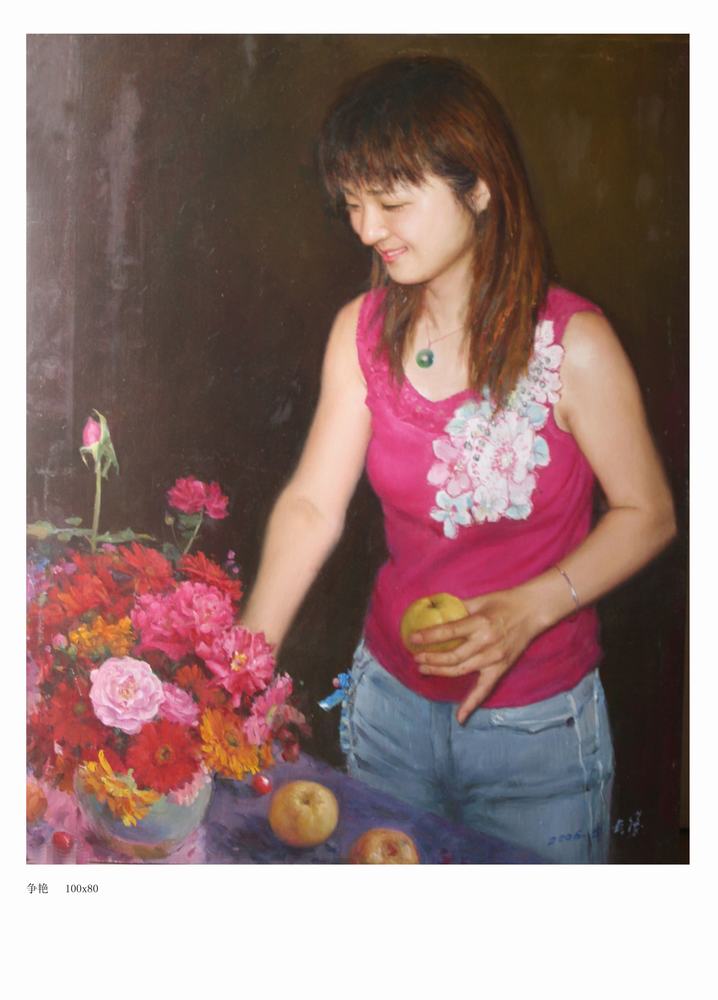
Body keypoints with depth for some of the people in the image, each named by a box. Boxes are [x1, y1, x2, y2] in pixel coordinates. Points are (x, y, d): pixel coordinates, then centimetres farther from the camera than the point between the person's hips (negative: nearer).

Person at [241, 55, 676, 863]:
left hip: (537, 728, -3)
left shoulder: (573, 344, -19)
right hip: (391, 699, 4)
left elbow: (647, 513, -10)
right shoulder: (363, 332, -7)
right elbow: (312, 505, -10)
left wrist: (527, 610, -24)